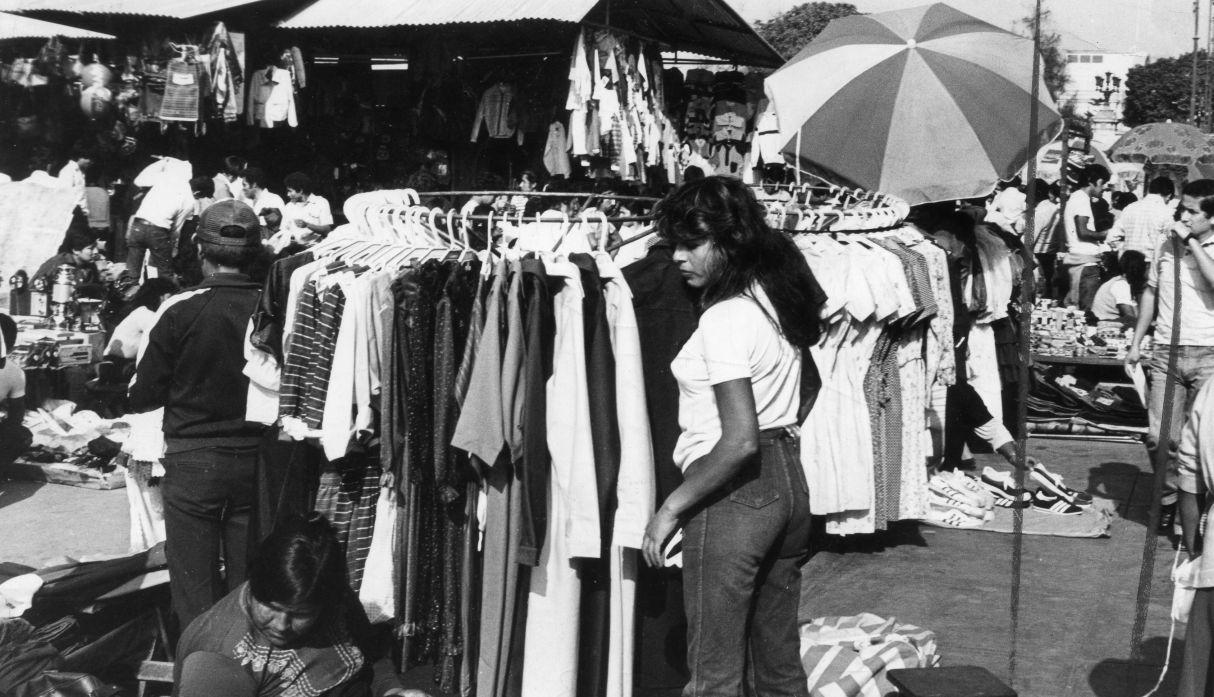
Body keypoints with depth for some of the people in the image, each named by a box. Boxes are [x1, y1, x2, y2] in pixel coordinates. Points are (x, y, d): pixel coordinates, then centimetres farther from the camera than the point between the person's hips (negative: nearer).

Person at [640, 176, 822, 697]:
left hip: (734, 492, -9)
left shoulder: (724, 319, -19)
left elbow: (740, 441, -25)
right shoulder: (777, 294, 8)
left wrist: (671, 507, -18)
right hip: (790, 480, 9)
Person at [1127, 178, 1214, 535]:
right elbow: (1150, 294, 20)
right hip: (1167, 353, 3)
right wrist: (1135, 342, 17)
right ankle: (1169, 500, 18)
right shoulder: (1167, 246, 11)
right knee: (1159, 436, -2)